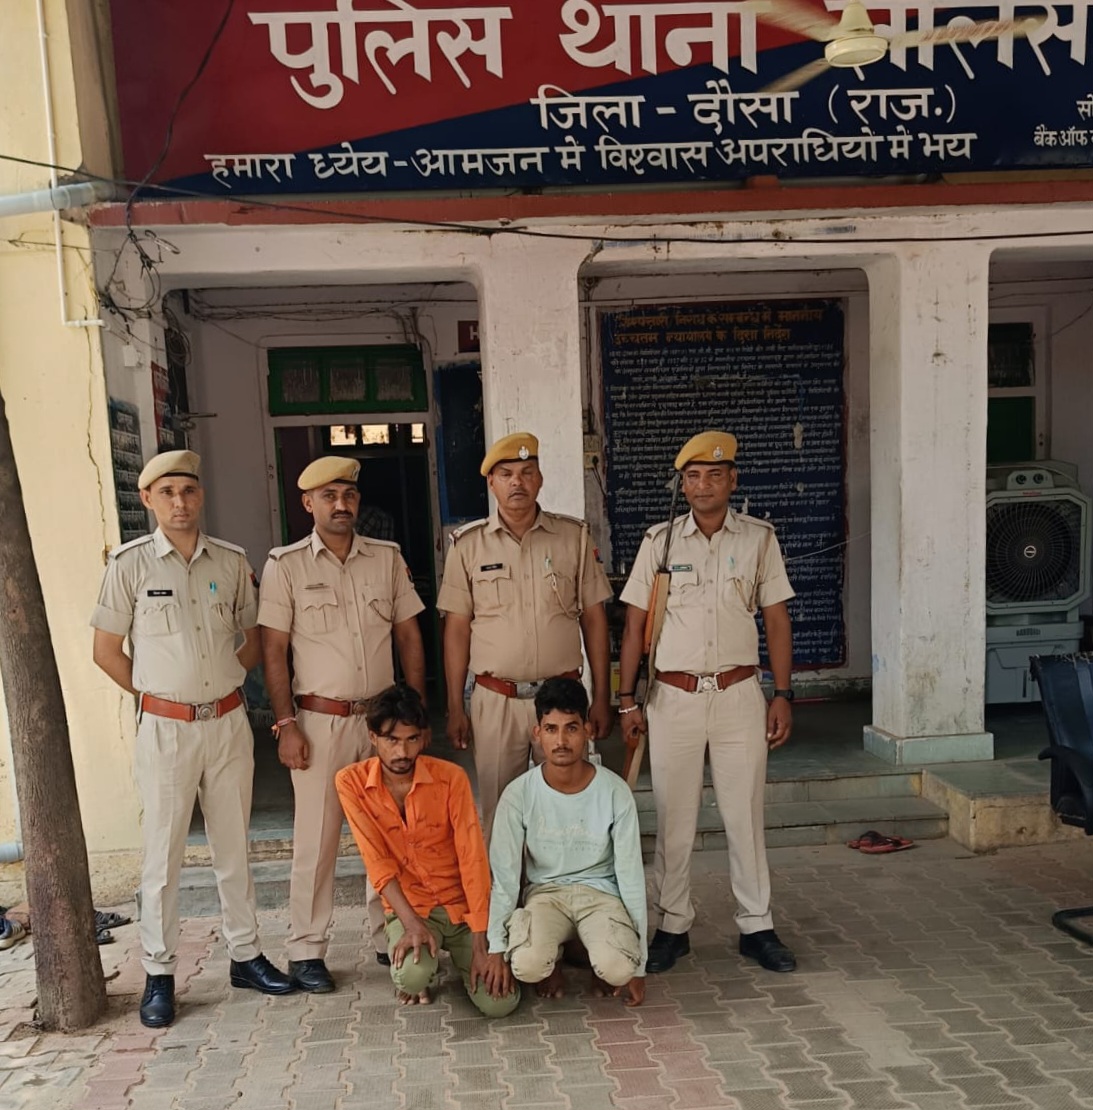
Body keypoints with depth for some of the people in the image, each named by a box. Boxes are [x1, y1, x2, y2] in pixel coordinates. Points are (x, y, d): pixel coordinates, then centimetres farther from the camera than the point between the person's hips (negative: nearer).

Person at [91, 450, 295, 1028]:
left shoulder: (231, 561, 3)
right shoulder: (130, 563, -5)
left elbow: (253, 639, 14)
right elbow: (107, 650, 1)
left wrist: (224, 683, 5)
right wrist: (156, 695, 1)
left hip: (229, 722, 3)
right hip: (165, 727, -3)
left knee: (233, 845, 14)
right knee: (163, 853, 5)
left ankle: (245, 954, 27)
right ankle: (159, 975, 20)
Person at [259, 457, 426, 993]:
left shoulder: (387, 558, 6)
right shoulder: (285, 565, -2)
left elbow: (409, 636, 9)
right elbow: (273, 650, -3)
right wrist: (286, 724, -9)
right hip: (320, 721, -2)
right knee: (316, 838, 4)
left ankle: (390, 935, 26)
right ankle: (307, 950, 19)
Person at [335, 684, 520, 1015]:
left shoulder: (451, 777, -13)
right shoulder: (351, 782, -10)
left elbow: (473, 860, -15)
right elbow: (378, 862, -13)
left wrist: (484, 945, -19)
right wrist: (412, 923, -25)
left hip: (462, 904, 1)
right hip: (408, 907, 0)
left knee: (499, 1002, -15)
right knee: (412, 975, -32)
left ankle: (459, 957, 19)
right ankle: (420, 971, 7)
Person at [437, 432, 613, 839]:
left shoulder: (573, 536, 2)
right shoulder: (468, 543, 1)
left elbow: (593, 618, 4)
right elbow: (457, 627, 3)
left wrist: (602, 697, 2)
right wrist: (455, 707, 1)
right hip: (495, 700, 0)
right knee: (497, 811, 8)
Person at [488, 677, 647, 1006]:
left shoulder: (615, 792, -14)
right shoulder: (518, 794, -14)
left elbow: (630, 874, -7)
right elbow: (504, 875, -7)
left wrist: (638, 964, -5)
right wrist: (496, 948, -11)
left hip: (600, 891, 0)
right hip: (544, 891, 0)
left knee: (617, 968, -29)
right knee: (527, 965, -30)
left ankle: (601, 962, 9)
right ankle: (550, 960, 8)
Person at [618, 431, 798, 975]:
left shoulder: (759, 538, 3)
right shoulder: (660, 541, 2)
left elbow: (776, 621, 5)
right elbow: (634, 625, 3)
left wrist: (782, 695, -1)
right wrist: (626, 699, -1)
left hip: (739, 693, 0)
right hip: (673, 695, 0)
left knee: (745, 815, 8)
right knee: (672, 818, 8)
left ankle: (756, 927, 22)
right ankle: (672, 926, 22)